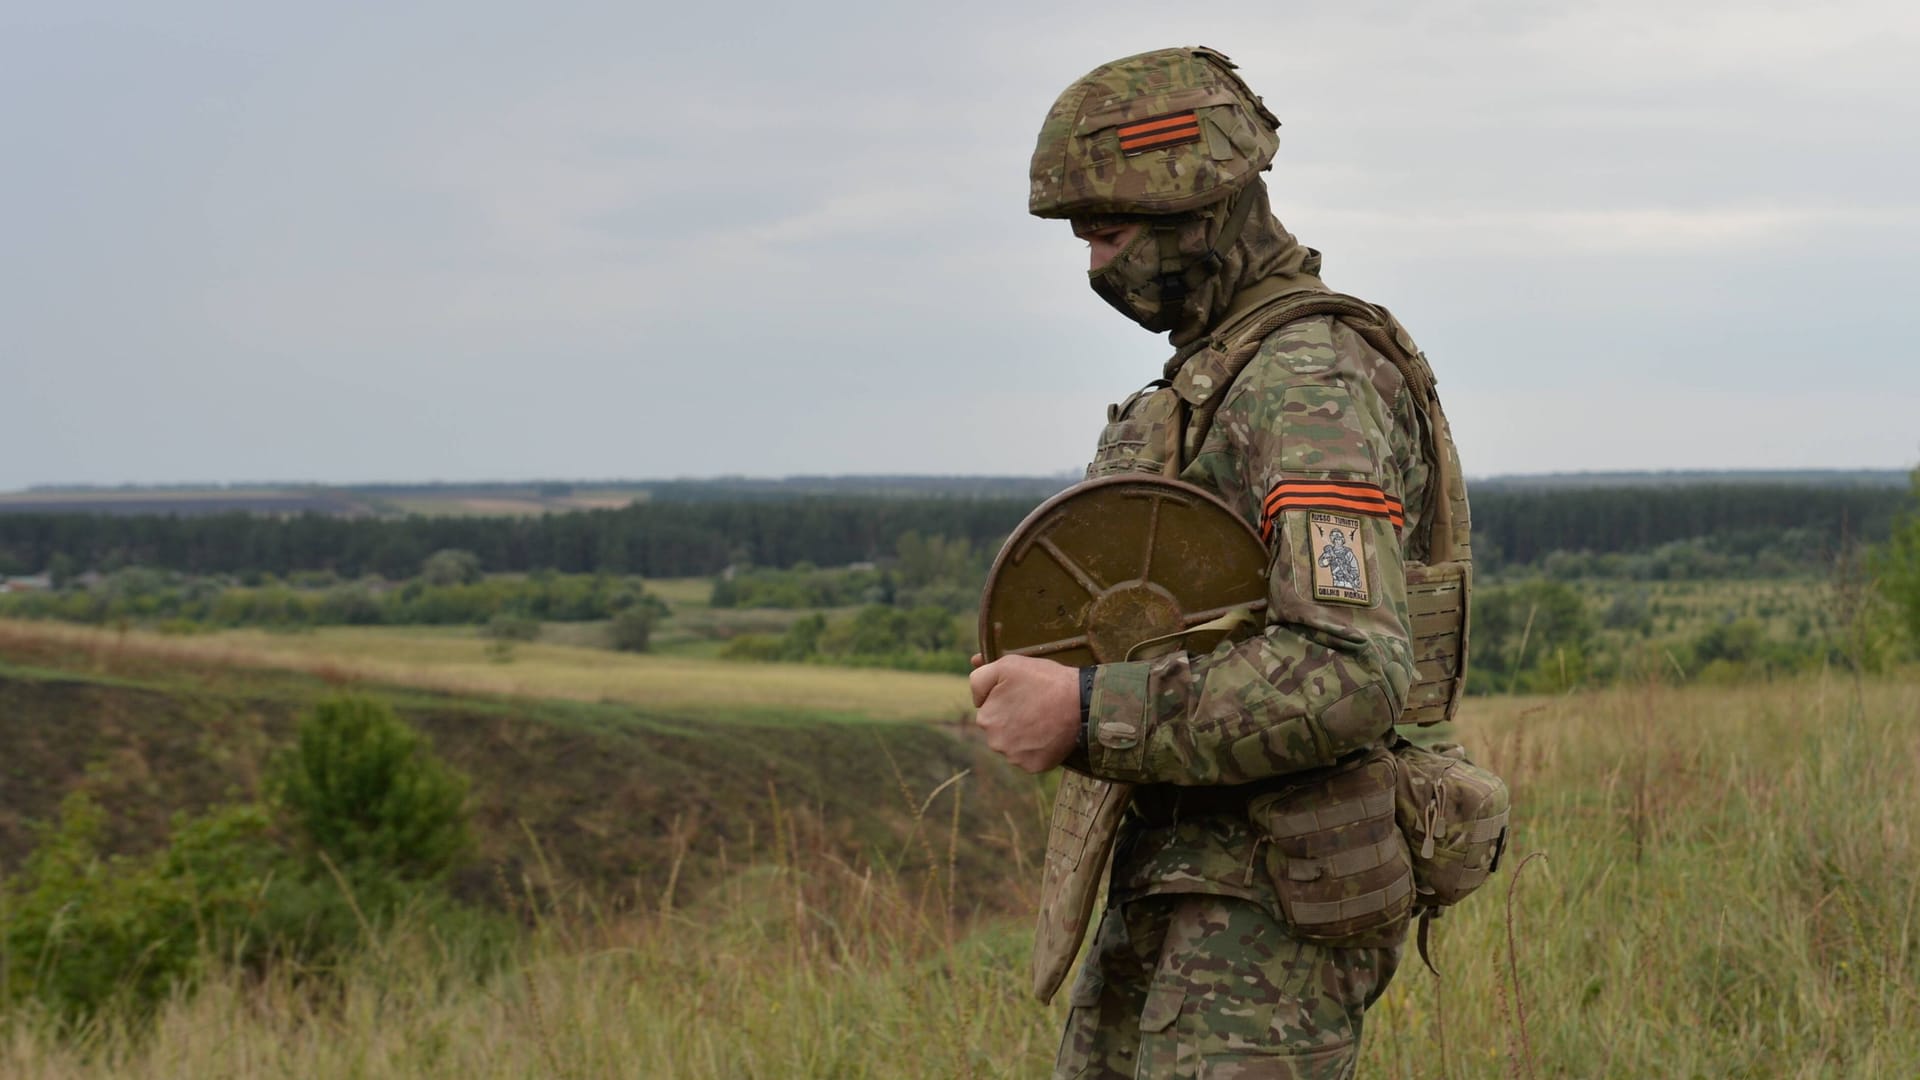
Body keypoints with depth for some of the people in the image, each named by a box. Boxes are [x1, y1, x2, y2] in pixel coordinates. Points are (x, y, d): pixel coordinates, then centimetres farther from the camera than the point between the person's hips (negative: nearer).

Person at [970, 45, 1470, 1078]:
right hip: (1174, 879, 10)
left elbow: (1352, 680, -30)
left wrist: (1086, 715, -28)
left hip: (1276, 902, -10)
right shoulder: (1213, 372, 16)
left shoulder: (1313, 386, -18)